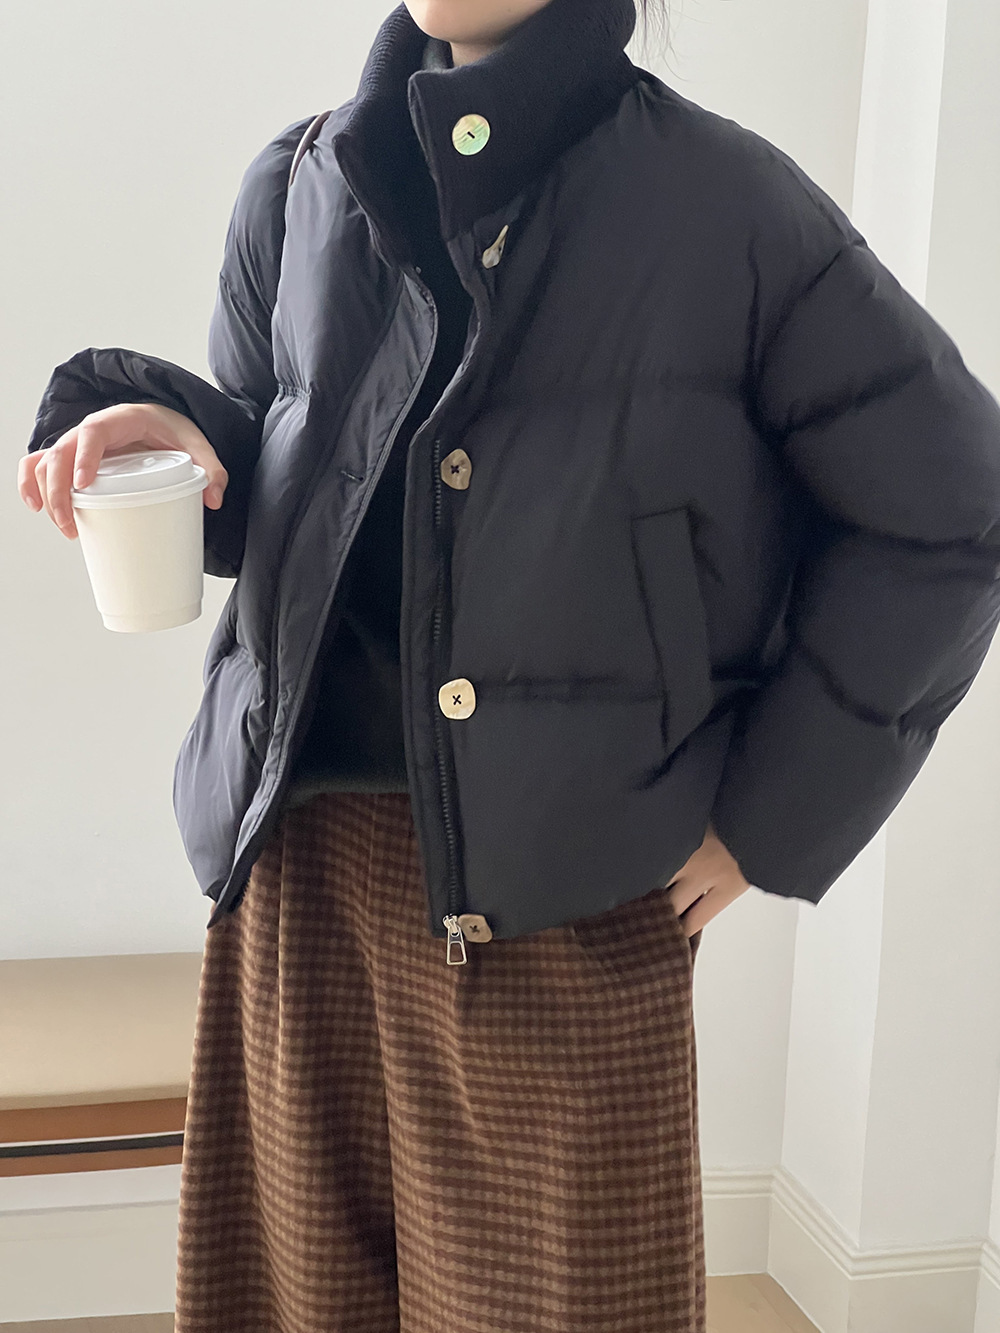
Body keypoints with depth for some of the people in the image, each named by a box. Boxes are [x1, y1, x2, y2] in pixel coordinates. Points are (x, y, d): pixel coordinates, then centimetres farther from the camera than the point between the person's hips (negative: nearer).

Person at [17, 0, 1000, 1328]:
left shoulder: (727, 205, -5)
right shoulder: (299, 188, 8)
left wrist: (767, 817, -3)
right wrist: (175, 436, -6)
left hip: (576, 899, -3)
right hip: (305, 870, 4)